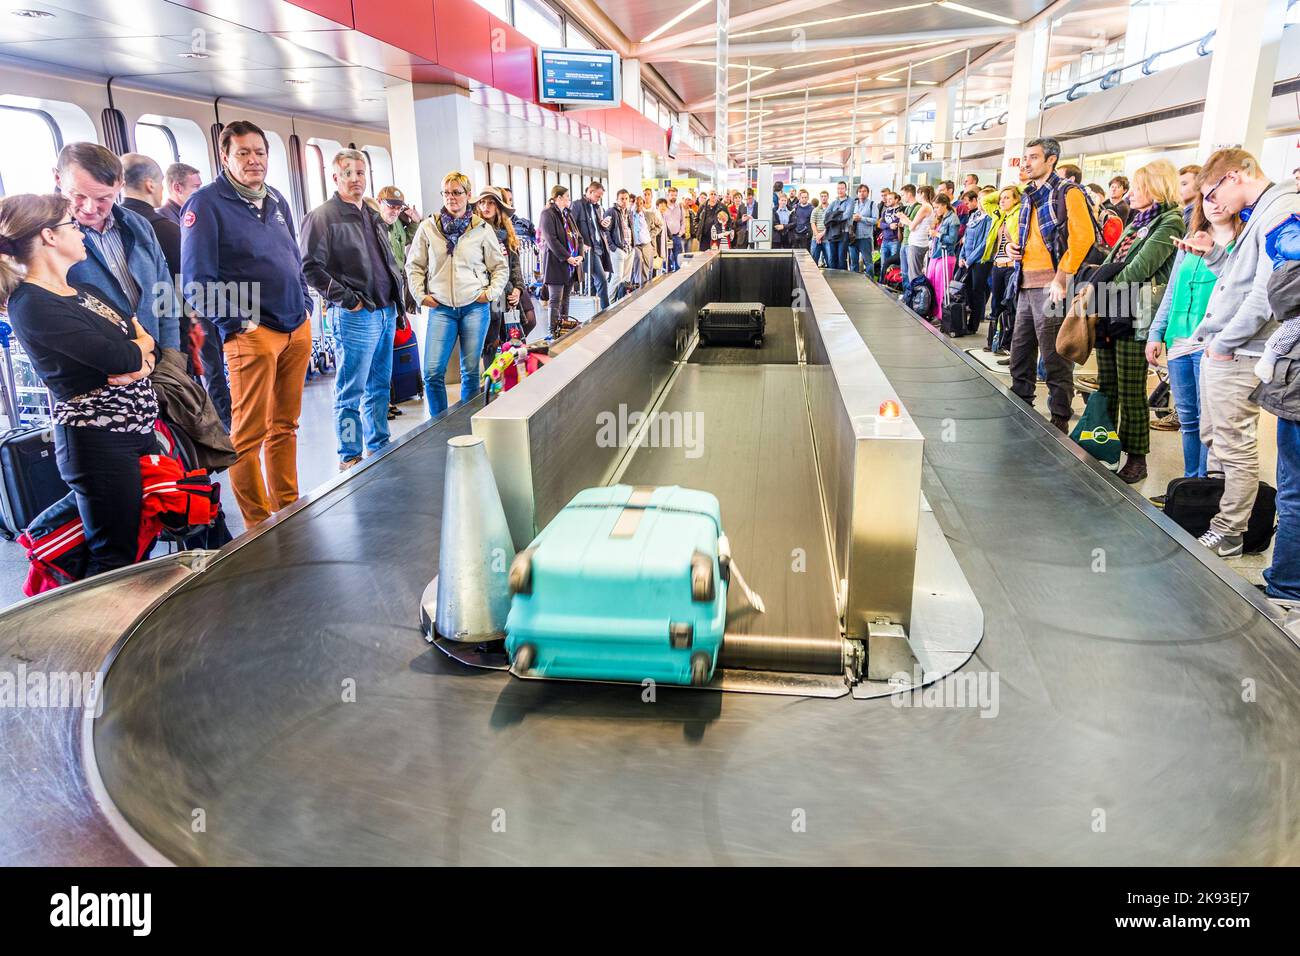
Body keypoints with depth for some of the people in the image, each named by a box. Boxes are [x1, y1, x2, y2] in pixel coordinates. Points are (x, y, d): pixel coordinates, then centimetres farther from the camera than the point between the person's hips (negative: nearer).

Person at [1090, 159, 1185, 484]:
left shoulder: (1170, 222, -5)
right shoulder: (1136, 223, 22)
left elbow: (1139, 268, -15)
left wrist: (1103, 291, -13)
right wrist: (1096, 297, 4)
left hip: (1133, 317, -8)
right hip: (1109, 313, 8)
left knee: (1131, 392, -4)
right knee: (1106, 387, 12)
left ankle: (1136, 457, 6)